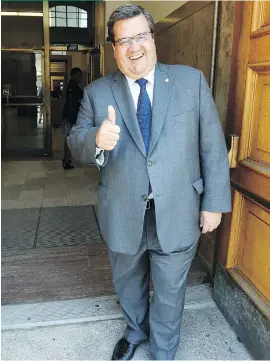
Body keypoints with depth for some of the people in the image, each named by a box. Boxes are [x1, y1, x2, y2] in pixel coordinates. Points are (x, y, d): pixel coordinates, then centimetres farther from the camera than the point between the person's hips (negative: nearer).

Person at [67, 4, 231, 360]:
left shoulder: (191, 80, -4)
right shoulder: (97, 92, -2)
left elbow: (213, 144, -3)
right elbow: (76, 145, -3)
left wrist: (214, 202, -5)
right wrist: (97, 139, -27)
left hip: (177, 214, -1)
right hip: (123, 216, 2)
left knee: (170, 291, 18)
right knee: (128, 284, 24)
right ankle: (135, 331, 56)